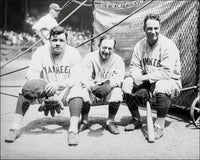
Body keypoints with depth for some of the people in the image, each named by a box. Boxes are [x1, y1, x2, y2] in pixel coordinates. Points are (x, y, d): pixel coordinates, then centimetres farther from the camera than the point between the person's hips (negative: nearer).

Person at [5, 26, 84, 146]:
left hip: (65, 92, -1)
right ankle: (15, 129, -20)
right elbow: (31, 74, -13)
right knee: (26, 89, -24)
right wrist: (42, 88, -34)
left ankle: (73, 131, -35)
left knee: (77, 89, -32)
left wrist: (58, 84, -39)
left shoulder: (74, 53, -9)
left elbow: (75, 78, -19)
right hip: (45, 92, 1)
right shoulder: (41, 52, -5)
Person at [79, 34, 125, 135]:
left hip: (109, 95, 1)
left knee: (117, 91, -30)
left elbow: (118, 80, -16)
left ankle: (110, 122, -7)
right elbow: (84, 79, -15)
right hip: (92, 94, 0)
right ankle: (84, 122, -5)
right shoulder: (89, 58, -4)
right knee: (83, 91, -31)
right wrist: (93, 87, -36)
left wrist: (109, 85, -39)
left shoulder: (118, 60, -2)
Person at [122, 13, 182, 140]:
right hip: (146, 82, 6)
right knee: (127, 83, -14)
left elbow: (166, 72, -26)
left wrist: (144, 78, -26)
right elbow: (134, 66, 1)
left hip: (171, 81, -6)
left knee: (161, 87, -39)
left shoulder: (168, 45, -18)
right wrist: (137, 77, -21)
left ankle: (159, 126, -21)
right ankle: (137, 120, 4)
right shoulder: (140, 45, 2)